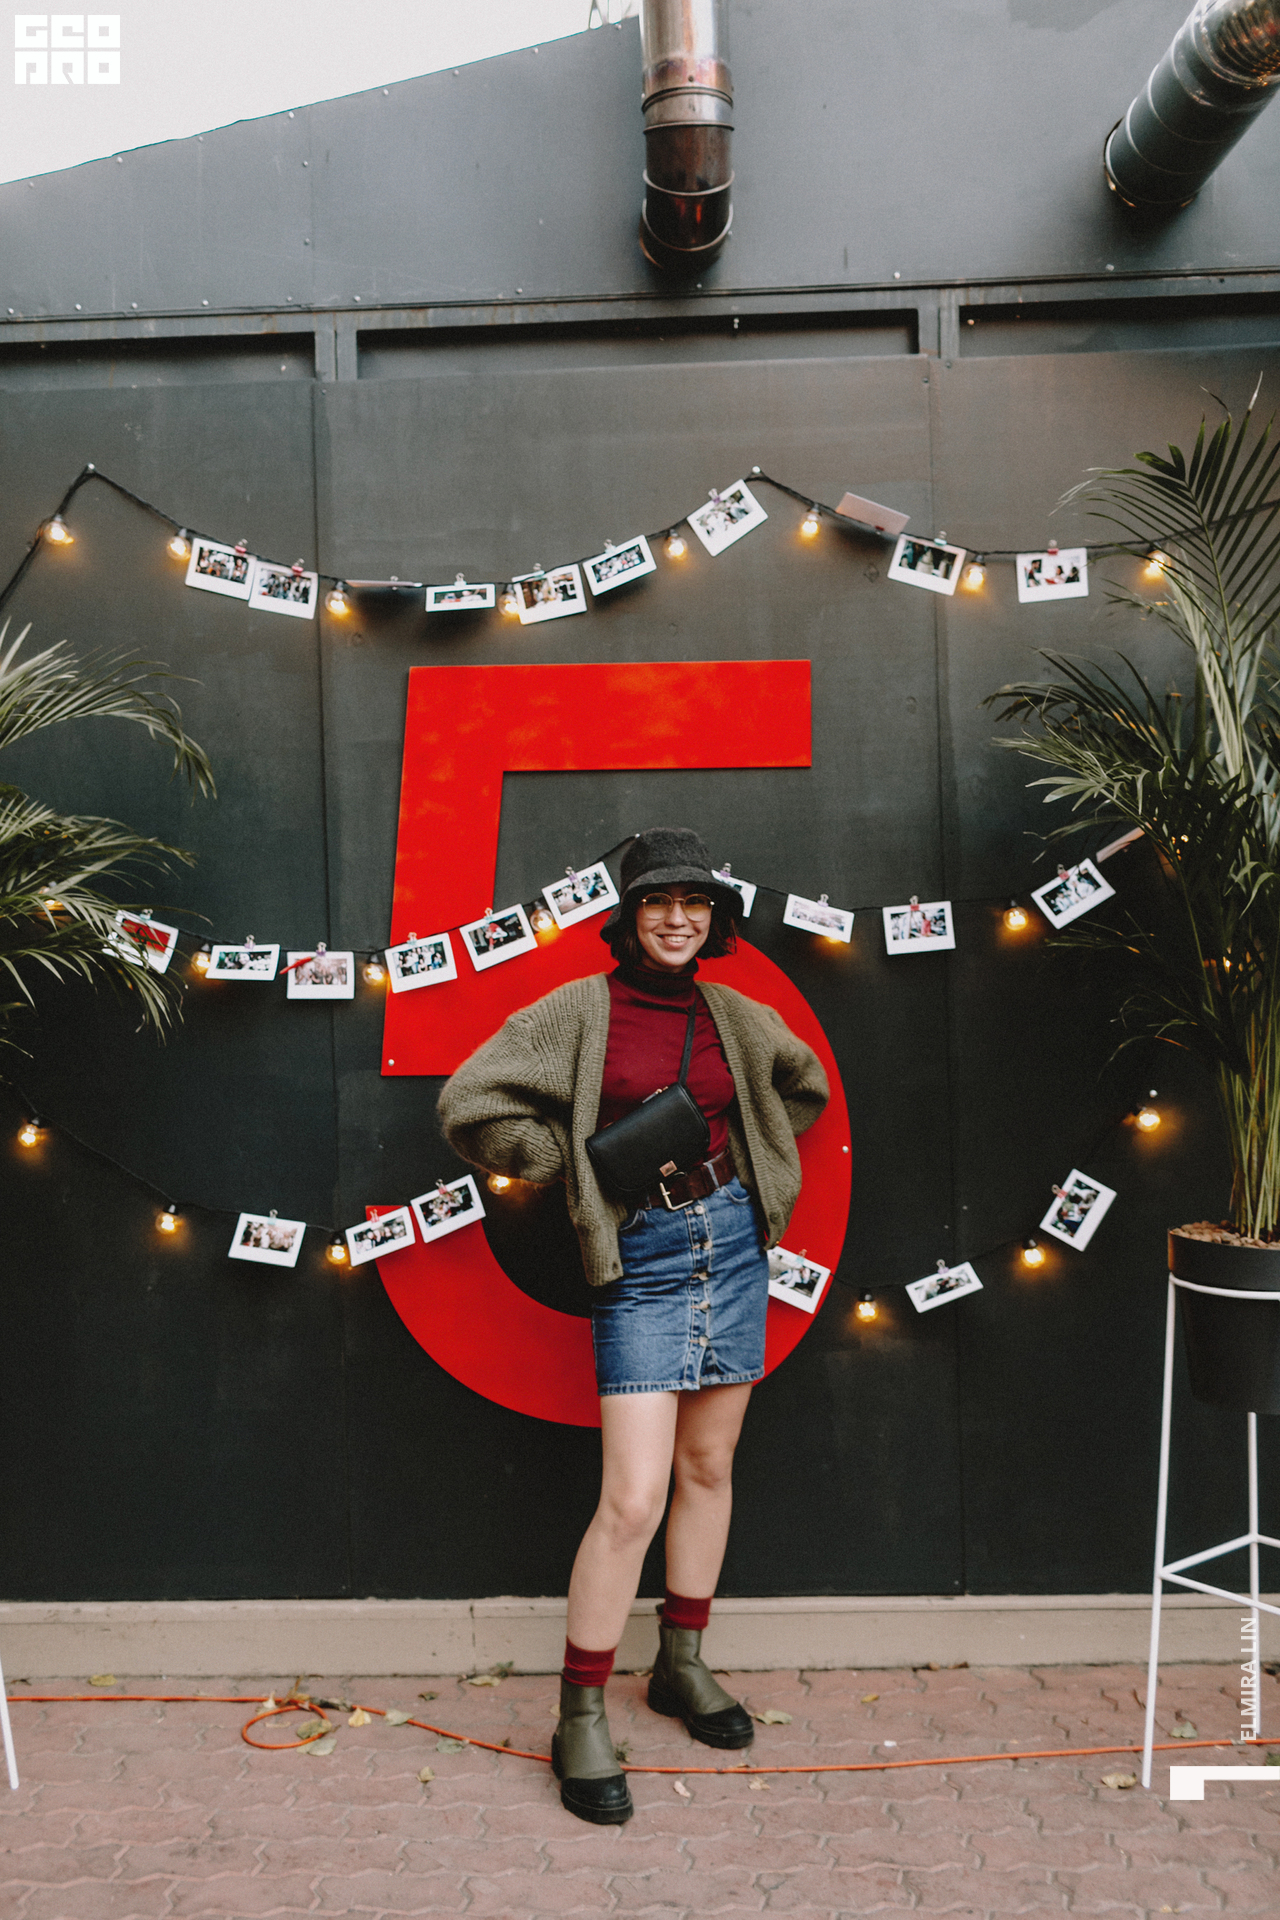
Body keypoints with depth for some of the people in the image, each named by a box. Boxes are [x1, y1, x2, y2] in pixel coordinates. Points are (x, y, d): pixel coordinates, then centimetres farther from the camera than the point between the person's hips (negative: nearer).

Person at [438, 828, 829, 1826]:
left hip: (732, 1240, 5)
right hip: (644, 1256, -5)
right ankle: (581, 1720, 8)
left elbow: (804, 1088, 25)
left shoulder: (734, 1016, 6)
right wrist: (584, 1168, -7)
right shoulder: (581, 1009, -7)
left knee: (709, 1465, 15)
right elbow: (472, 1104, -11)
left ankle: (682, 1666, 33)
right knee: (633, 1501, -8)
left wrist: (750, 1171, 13)